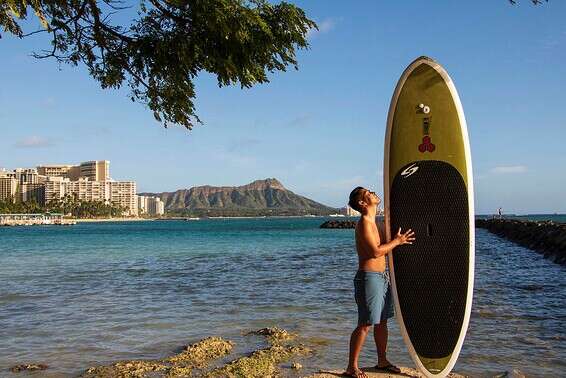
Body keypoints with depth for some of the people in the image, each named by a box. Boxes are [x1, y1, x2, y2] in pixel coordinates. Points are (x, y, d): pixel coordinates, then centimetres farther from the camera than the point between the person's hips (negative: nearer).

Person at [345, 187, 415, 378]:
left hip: (382, 276, 9)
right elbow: (376, 251, -22)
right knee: (365, 325, -5)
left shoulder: (373, 223, 15)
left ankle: (382, 361, 29)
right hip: (369, 276, -9)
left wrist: (399, 239, 15)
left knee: (382, 322, 16)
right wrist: (397, 241, -12)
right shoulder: (364, 223, -15)